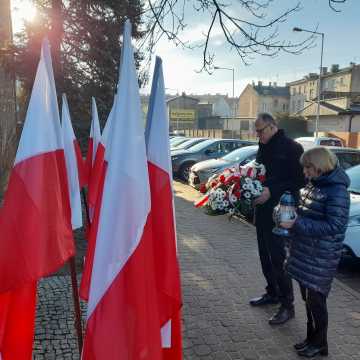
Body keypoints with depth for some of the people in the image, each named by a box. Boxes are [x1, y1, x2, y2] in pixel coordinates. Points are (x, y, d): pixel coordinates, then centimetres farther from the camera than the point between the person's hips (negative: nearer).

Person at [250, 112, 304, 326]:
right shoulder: (264, 147, 13)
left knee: (278, 257, -4)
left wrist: (271, 191, -22)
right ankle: (272, 293, 33)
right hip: (262, 209, 8)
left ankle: (287, 305, 9)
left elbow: (300, 181, -16)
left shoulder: (291, 147, -11)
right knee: (265, 255, 16)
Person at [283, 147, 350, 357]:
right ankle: (312, 338, 34)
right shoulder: (314, 184, 7)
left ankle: (319, 344, 23)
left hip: (321, 257, -8)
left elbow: (333, 226, -22)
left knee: (316, 299, 4)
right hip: (305, 252, 8)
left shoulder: (337, 191, -19)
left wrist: (297, 225, -24)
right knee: (307, 297, 17)